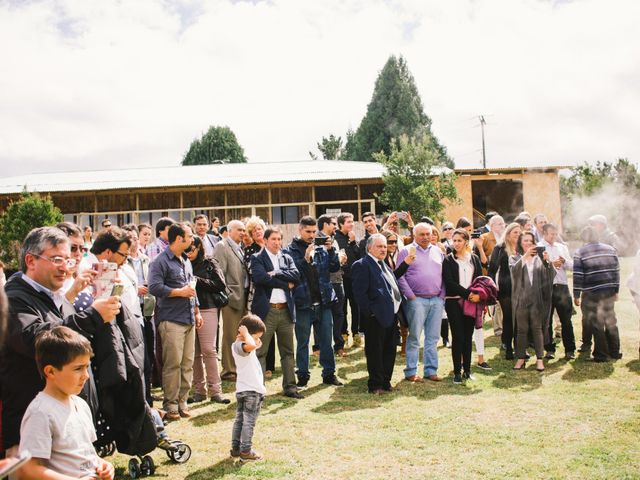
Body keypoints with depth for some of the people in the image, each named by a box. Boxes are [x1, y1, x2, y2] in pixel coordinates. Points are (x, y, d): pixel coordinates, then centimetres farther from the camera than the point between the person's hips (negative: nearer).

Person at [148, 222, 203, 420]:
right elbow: (154, 287, -19)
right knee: (173, 364, -6)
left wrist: (197, 312, 21)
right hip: (171, 320, -8)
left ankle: (182, 402, 18)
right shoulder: (161, 261, -8)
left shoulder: (186, 261, 19)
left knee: (187, 363, 8)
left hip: (189, 320, 8)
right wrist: (180, 292, -13)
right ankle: (170, 405, 5)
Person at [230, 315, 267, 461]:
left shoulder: (237, 345, 12)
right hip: (252, 390, -10)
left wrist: (256, 346, 13)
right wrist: (245, 334, -29)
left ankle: (236, 448, 21)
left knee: (239, 419, 14)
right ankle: (246, 450, 4)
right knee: (249, 422, -1)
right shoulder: (240, 346, -19)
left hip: (242, 390, 10)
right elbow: (250, 345, -44)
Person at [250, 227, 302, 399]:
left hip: (286, 310, 5)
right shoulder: (257, 258, 1)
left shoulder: (287, 258, 15)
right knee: (260, 352, 0)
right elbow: (260, 277, -17)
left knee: (288, 351, 10)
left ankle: (290, 386, 18)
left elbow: (296, 276, -2)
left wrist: (276, 274, -12)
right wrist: (285, 284, -11)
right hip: (266, 310, -5)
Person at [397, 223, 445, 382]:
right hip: (417, 300, -4)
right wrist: (411, 296, -10)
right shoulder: (406, 251, 1)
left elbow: (444, 275, 16)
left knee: (433, 337, 8)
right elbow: (400, 276, -5)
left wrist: (442, 295, 6)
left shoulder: (438, 252, 15)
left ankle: (431, 370, 16)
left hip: (437, 300, 5)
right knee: (414, 337, -2)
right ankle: (411, 371, 5)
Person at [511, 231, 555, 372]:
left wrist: (547, 261, -20)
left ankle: (540, 359, 4)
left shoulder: (539, 258, 11)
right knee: (522, 330, 4)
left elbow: (551, 275, -1)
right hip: (521, 299, 0)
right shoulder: (515, 258, 7)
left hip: (537, 299, 1)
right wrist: (525, 255, -27)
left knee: (537, 328, 0)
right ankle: (521, 358, 10)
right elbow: (514, 270, -15)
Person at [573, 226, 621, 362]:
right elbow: (616, 271, 9)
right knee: (611, 321, 16)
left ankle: (601, 354, 7)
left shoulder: (580, 252, -7)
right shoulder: (610, 249, 6)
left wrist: (576, 295, -4)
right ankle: (614, 352, 23)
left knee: (596, 324, 4)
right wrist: (616, 290, 16)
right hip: (609, 292, 4)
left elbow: (577, 275, -10)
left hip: (591, 294, -4)